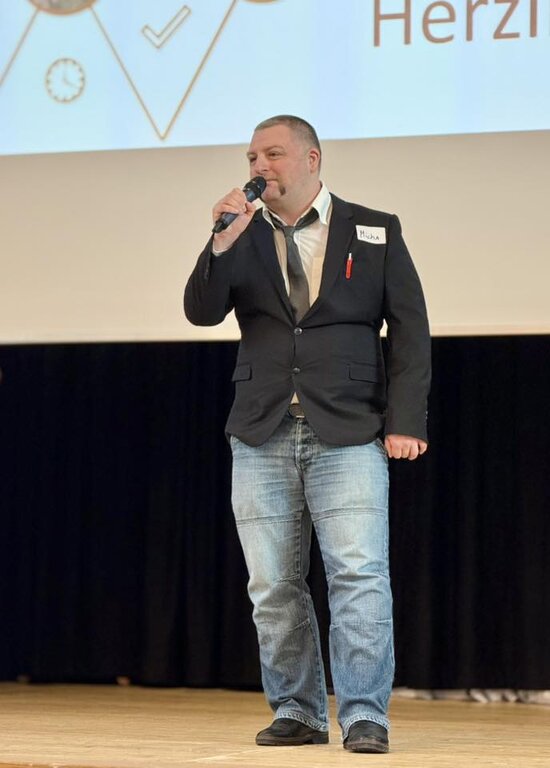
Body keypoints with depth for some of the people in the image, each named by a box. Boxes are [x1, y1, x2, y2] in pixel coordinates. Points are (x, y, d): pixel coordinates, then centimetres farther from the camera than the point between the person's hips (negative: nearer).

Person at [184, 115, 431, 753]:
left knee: (359, 576, -10)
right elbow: (201, 312, 0)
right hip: (262, 437, 3)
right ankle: (296, 713, 15)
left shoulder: (375, 233, 6)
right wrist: (223, 243, -15)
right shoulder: (244, 239, 12)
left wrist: (404, 422, -7)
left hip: (347, 436, -3)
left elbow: (410, 333, 3)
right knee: (274, 588, 4)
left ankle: (364, 717, -4)